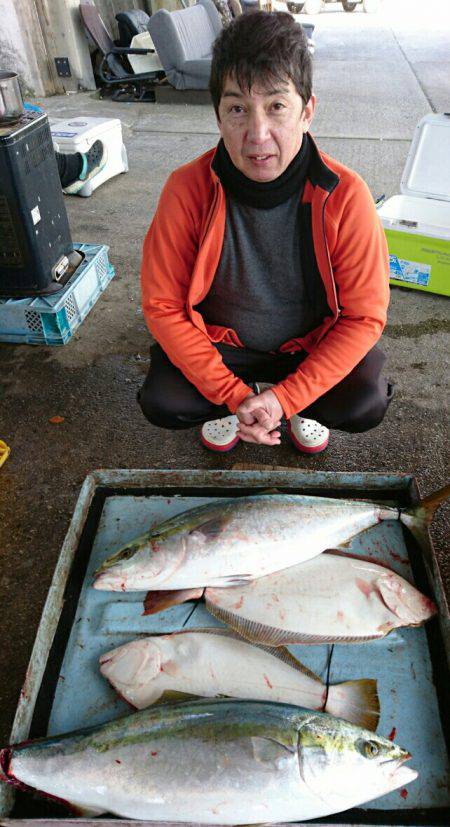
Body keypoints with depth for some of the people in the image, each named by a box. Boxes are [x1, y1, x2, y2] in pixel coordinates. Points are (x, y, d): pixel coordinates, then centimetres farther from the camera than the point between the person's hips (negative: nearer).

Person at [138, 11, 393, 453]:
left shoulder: (345, 196, -20)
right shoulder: (187, 190, -20)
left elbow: (364, 316, -15)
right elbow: (163, 305, -14)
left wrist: (285, 398, -24)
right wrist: (232, 393, -21)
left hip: (312, 347, 0)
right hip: (221, 345, 1)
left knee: (365, 404, -24)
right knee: (162, 402, -22)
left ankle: (301, 403, 12)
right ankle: (231, 399, 12)